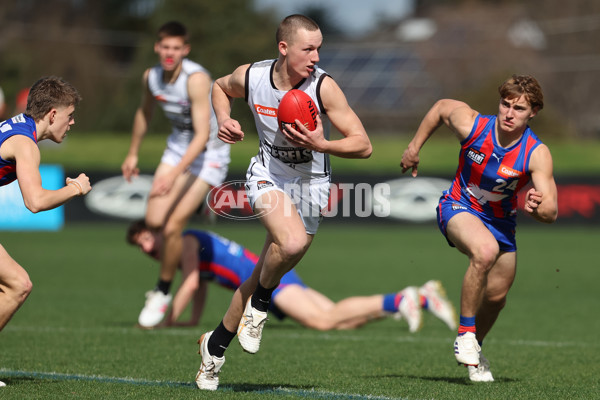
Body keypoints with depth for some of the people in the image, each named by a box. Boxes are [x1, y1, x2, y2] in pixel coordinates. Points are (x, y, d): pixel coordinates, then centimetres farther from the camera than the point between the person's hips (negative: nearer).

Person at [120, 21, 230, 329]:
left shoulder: (196, 79, -28)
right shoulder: (151, 77, -7)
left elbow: (202, 135, -32)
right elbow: (144, 113, 16)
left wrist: (174, 174, -39)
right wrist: (133, 153, 23)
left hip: (209, 154, -6)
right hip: (178, 147, 6)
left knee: (172, 228, -11)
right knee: (154, 220, -9)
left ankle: (163, 292, 9)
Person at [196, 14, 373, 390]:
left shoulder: (324, 87, -20)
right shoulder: (251, 76, -13)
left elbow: (363, 145, -18)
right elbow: (220, 87, 13)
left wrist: (321, 145, -34)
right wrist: (224, 119, -6)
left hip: (310, 186, 1)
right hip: (268, 175, -1)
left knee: (265, 276, 5)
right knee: (293, 242, -32)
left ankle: (217, 344, 28)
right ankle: (260, 302, -3)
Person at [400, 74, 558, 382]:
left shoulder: (536, 154, -22)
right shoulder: (471, 125, -22)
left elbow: (551, 212, -28)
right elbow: (441, 107, 1)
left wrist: (537, 208, -51)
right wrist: (414, 147, 6)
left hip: (501, 220, 3)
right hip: (459, 208, -3)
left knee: (496, 296, 10)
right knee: (485, 250, -35)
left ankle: (475, 349, 42)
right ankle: (465, 335, -22)